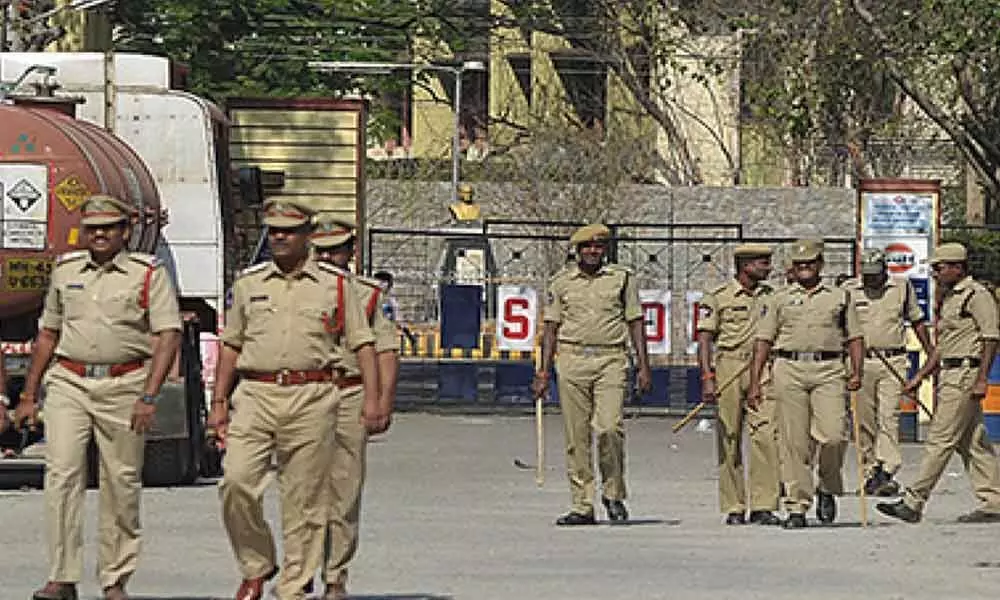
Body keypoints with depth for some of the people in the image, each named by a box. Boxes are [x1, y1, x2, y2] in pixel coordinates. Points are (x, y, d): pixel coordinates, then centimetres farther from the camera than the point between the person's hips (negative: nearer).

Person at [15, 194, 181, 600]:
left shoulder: (149, 274, -1)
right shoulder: (65, 270, 12)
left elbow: (168, 336, -7)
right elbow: (47, 335, 19)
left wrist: (149, 397, -17)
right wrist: (28, 396, 18)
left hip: (124, 386, -2)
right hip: (68, 383, 2)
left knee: (122, 484, 1)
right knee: (62, 475, -10)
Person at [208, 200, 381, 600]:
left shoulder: (334, 286, 8)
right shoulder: (248, 284, 13)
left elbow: (362, 343, 8)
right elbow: (231, 345, 17)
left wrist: (372, 398, -2)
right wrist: (219, 402, 11)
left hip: (311, 400, -1)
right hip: (255, 394, 1)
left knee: (303, 497, -1)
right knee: (236, 482, -14)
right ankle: (256, 566, 5)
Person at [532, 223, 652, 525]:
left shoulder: (622, 278, 9)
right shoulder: (561, 282, 11)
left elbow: (635, 323, 10)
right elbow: (552, 327, 13)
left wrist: (643, 366, 3)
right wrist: (544, 371, 6)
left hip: (610, 359, -1)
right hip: (571, 358, 1)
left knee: (609, 428, -16)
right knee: (576, 437, 0)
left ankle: (614, 494, 3)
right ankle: (582, 506, 3)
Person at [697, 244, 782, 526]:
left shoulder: (771, 296, 13)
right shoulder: (718, 298, 1)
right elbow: (704, 339, -2)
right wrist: (707, 378, -13)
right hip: (729, 368, -3)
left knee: (766, 435, -10)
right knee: (730, 438, 1)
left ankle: (763, 506, -9)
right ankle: (734, 508, 7)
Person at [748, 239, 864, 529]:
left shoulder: (839, 297, 16)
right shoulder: (780, 300, 15)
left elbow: (855, 337, 15)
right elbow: (763, 341, 11)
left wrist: (856, 372, -1)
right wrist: (754, 384, 3)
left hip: (828, 370, 0)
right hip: (789, 368, 0)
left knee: (832, 435, -14)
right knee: (795, 442, -3)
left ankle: (828, 489, 12)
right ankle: (797, 507, 0)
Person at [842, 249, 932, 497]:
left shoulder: (902, 287, 6)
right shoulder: (849, 290, 5)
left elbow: (917, 322, 15)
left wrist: (932, 355, 14)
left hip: (893, 363, -1)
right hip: (860, 362, 1)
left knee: (888, 417, -13)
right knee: (864, 421, 2)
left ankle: (886, 472, -21)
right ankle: (870, 473, 10)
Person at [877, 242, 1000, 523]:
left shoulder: (976, 295, -10)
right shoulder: (949, 298, 20)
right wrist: (920, 376, 22)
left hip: (966, 373, -10)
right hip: (949, 374, 10)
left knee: (940, 439, -10)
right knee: (972, 442, 9)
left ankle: (913, 502, -12)